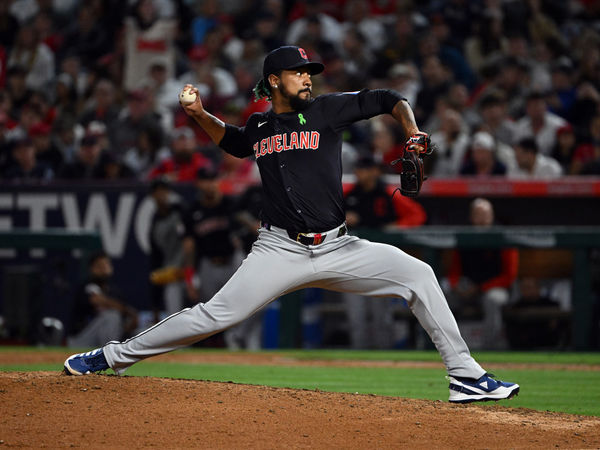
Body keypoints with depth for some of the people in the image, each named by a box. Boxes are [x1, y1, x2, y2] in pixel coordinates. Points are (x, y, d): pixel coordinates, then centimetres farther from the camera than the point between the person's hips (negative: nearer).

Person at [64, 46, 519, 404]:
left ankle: (466, 377, -9)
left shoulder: (327, 110, 3)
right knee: (216, 314, -10)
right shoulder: (259, 125, 10)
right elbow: (234, 141, 35)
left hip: (337, 249, 0)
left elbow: (391, 99, 7)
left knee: (417, 274, -14)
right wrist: (201, 116, 18)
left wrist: (414, 136, -10)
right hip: (280, 251, 0)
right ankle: (112, 357, 0)